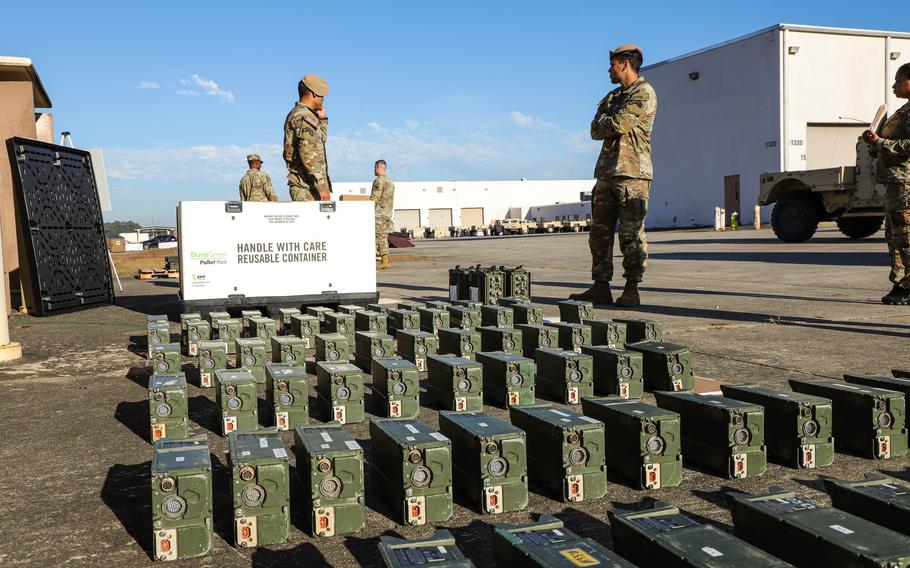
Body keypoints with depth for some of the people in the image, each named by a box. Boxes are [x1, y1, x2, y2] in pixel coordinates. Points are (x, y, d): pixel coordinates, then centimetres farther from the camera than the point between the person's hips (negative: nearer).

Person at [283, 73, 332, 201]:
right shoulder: (305, 116, -12)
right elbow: (308, 153, -23)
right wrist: (322, 185, -24)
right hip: (307, 186, -10)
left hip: (301, 186, 10)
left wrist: (322, 118, 27)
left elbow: (320, 141, 36)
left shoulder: (295, 114, 21)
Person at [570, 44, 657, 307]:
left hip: (632, 172, -8)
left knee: (631, 233, -5)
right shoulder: (613, 96, 23)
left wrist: (606, 122, 4)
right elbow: (595, 130, 12)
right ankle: (600, 287, 8)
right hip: (607, 171, 8)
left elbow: (620, 124, -15)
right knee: (600, 231, 4)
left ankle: (632, 289, 0)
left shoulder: (644, 93, -3)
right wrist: (613, 125, -5)